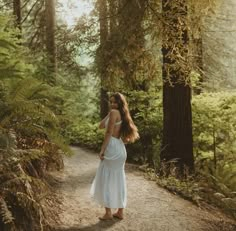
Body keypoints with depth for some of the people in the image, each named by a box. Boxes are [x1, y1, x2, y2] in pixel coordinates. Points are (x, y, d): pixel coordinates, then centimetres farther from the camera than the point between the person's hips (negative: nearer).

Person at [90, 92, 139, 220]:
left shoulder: (114, 112, -9)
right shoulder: (122, 115, 17)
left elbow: (109, 133, -15)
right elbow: (101, 125, 18)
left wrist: (102, 150, -14)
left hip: (112, 148, -9)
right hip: (120, 149, 9)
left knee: (106, 179, -1)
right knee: (118, 180, 12)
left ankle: (108, 213, 1)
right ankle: (120, 212, 17)